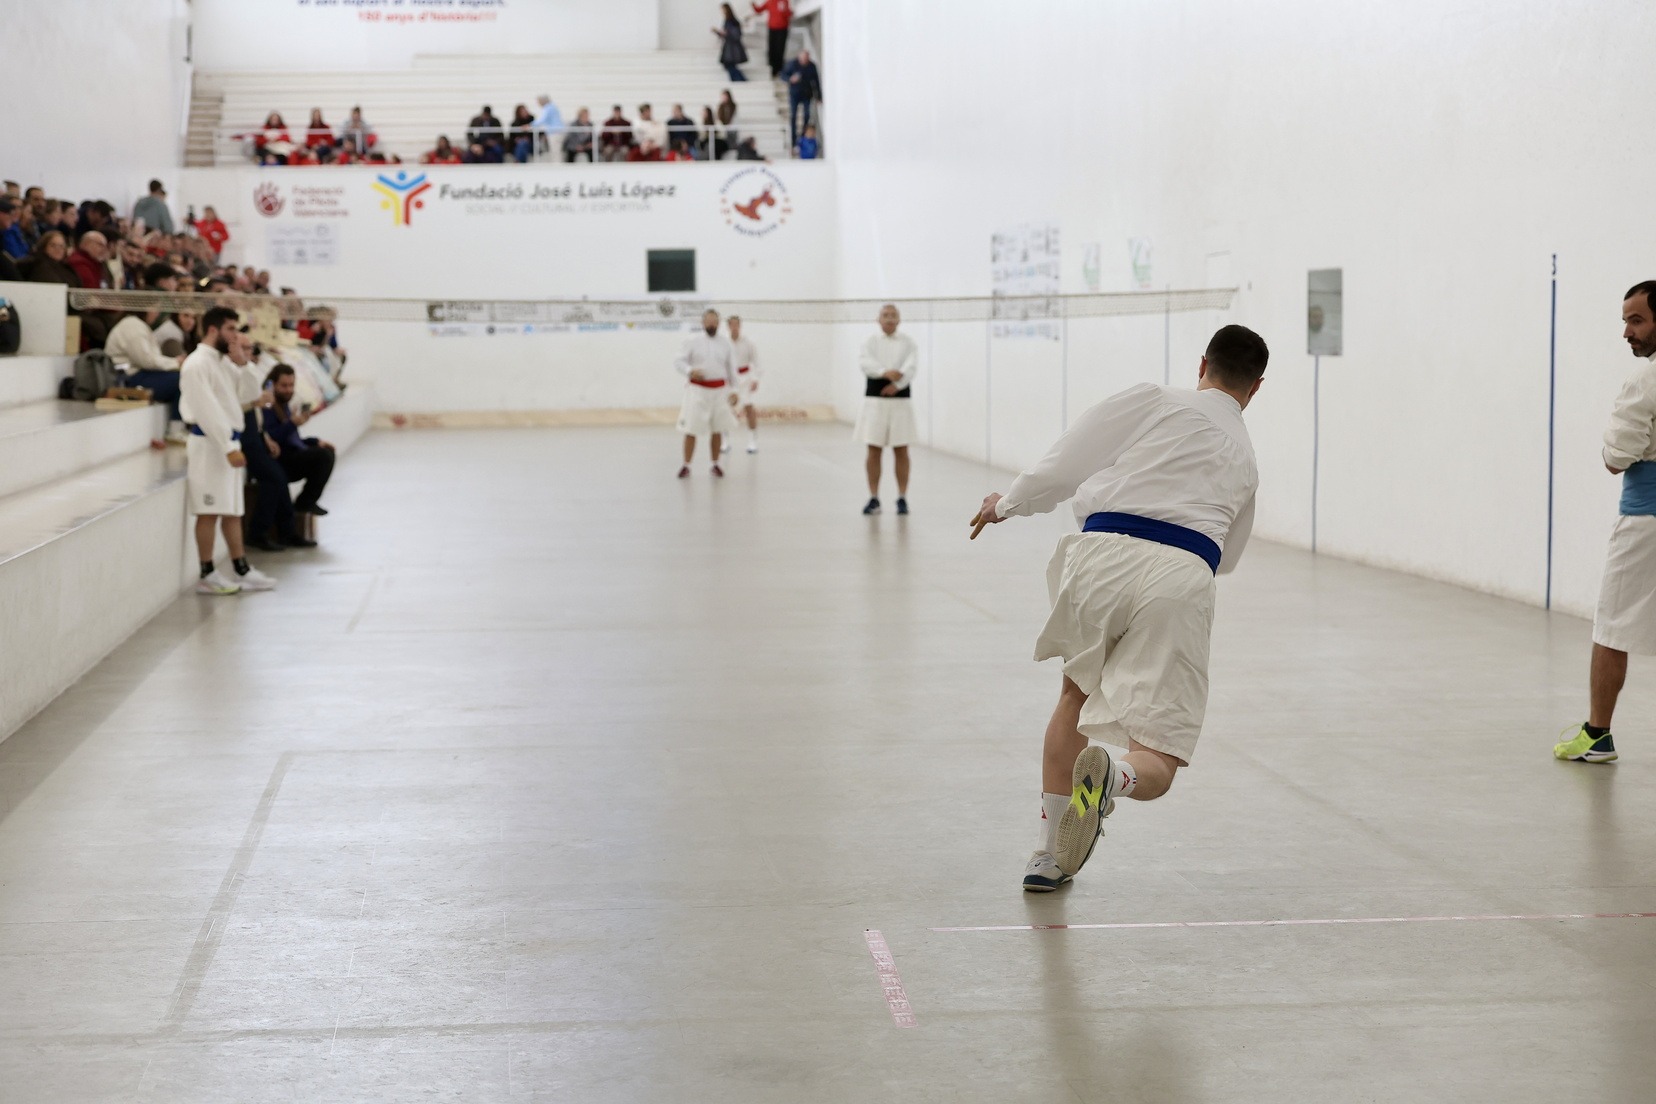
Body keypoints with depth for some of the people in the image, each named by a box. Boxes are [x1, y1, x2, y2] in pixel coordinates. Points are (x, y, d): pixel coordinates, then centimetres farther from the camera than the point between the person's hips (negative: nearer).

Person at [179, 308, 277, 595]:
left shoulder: (221, 364, 17)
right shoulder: (197, 364, -12)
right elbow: (208, 410, -19)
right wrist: (229, 447, -22)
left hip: (227, 442, 9)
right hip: (208, 442, -9)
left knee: (232, 509, 12)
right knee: (210, 512, -4)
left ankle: (242, 571, 17)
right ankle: (207, 576, 1)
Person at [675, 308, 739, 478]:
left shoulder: (725, 344, 8)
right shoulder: (693, 342, -1)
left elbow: (730, 368, 14)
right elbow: (679, 362, -3)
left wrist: (733, 390, 10)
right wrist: (691, 371, -22)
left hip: (719, 390, 3)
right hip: (697, 389, -3)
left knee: (717, 430, 7)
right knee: (691, 430, -6)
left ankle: (715, 465, 21)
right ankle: (686, 466, 3)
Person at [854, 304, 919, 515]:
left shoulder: (908, 343, 5)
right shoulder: (870, 343, 5)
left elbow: (911, 367, -10)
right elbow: (865, 363, -13)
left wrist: (897, 384, -26)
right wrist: (886, 372, -30)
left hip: (900, 400, 0)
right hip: (875, 400, 0)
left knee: (901, 451, 2)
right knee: (874, 450, 1)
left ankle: (902, 499, 8)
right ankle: (874, 499, 7)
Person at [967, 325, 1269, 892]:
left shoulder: (1152, 400, 13)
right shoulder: (1245, 458, 26)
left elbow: (1063, 466, 7)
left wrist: (1007, 503, 24)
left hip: (1101, 553, 0)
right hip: (1182, 576, 1)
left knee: (1077, 694, 29)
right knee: (1156, 768, 2)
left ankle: (1050, 854, 30)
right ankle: (1113, 775, -37)